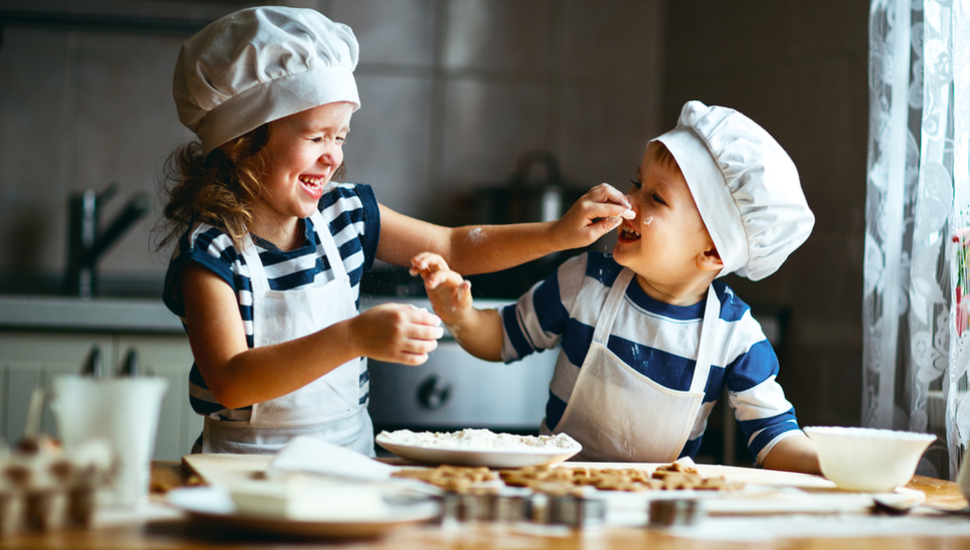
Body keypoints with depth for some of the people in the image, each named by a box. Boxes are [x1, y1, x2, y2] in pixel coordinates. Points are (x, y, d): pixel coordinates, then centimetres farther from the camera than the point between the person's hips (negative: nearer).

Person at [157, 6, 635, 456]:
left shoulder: (345, 213, 7)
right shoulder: (210, 248, -13)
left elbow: (455, 248, 20)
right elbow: (229, 383, -24)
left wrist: (561, 234, 7)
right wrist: (354, 338, -34)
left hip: (350, 454, 5)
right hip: (249, 470, -5)